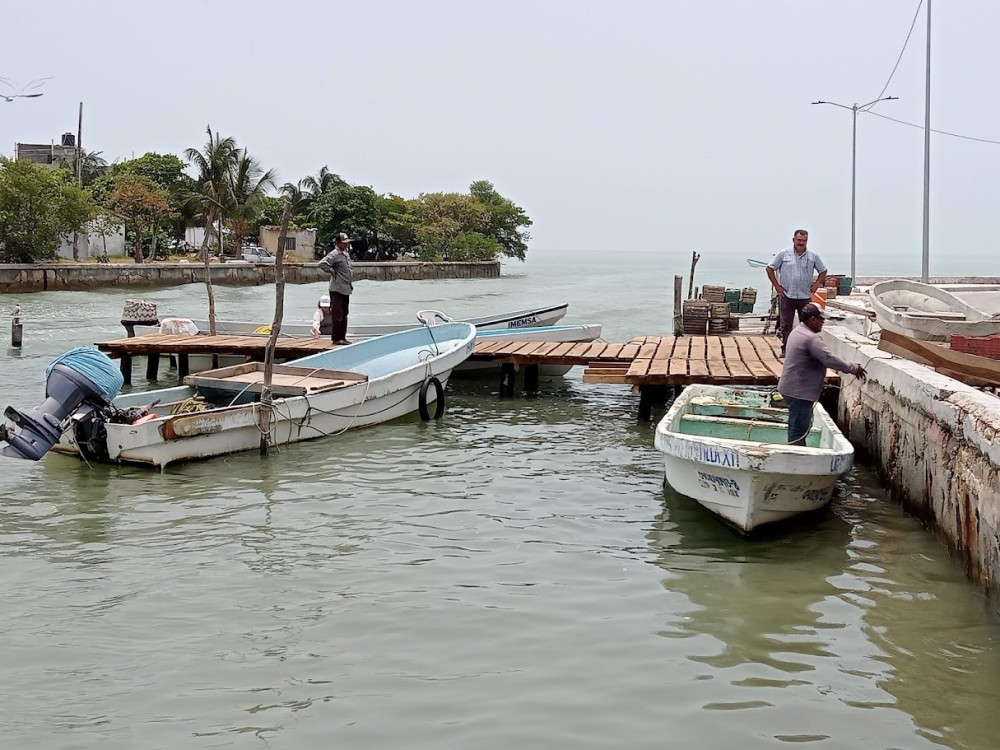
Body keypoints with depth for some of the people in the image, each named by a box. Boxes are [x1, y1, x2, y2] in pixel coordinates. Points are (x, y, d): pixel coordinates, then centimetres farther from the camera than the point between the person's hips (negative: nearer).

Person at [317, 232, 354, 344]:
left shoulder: (345, 254, 15)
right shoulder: (334, 254, -13)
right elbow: (322, 263, -25)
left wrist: (350, 284, 18)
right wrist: (331, 271, -16)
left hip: (346, 289, 9)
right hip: (337, 289, -9)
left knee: (344, 314, 12)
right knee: (337, 314, -6)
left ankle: (342, 337, 19)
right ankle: (336, 338, -1)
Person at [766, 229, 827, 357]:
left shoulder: (813, 257, 6)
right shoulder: (783, 255, 0)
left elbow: (823, 271, 18)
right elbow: (770, 268, 5)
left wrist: (816, 285, 6)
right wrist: (776, 285, 0)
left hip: (805, 297, 1)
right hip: (786, 296, -1)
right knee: (786, 324, 1)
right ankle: (785, 349, 8)